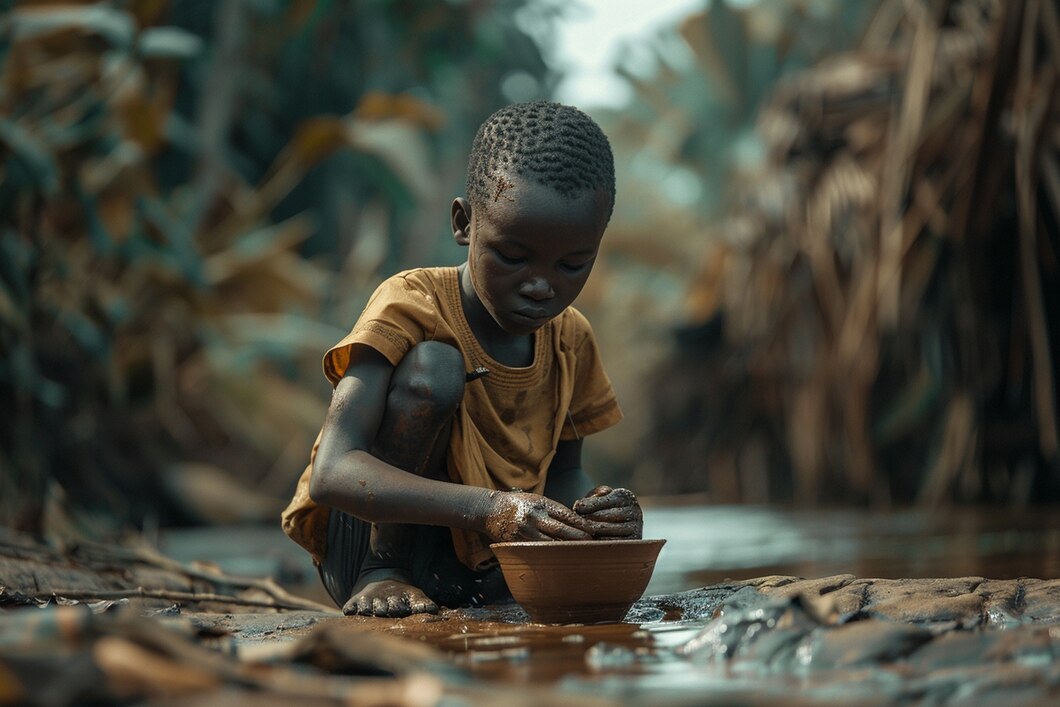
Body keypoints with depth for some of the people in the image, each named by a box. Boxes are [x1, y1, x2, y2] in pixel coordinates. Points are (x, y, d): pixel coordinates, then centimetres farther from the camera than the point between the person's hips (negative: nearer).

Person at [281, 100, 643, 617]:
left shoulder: (571, 340, -2)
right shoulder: (411, 307, -20)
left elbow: (563, 473, 11)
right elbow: (331, 474, -32)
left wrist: (591, 508, -16)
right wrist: (485, 509, -45)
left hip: (473, 565, 7)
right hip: (363, 548, -7)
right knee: (432, 366, -27)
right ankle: (382, 574, -15)